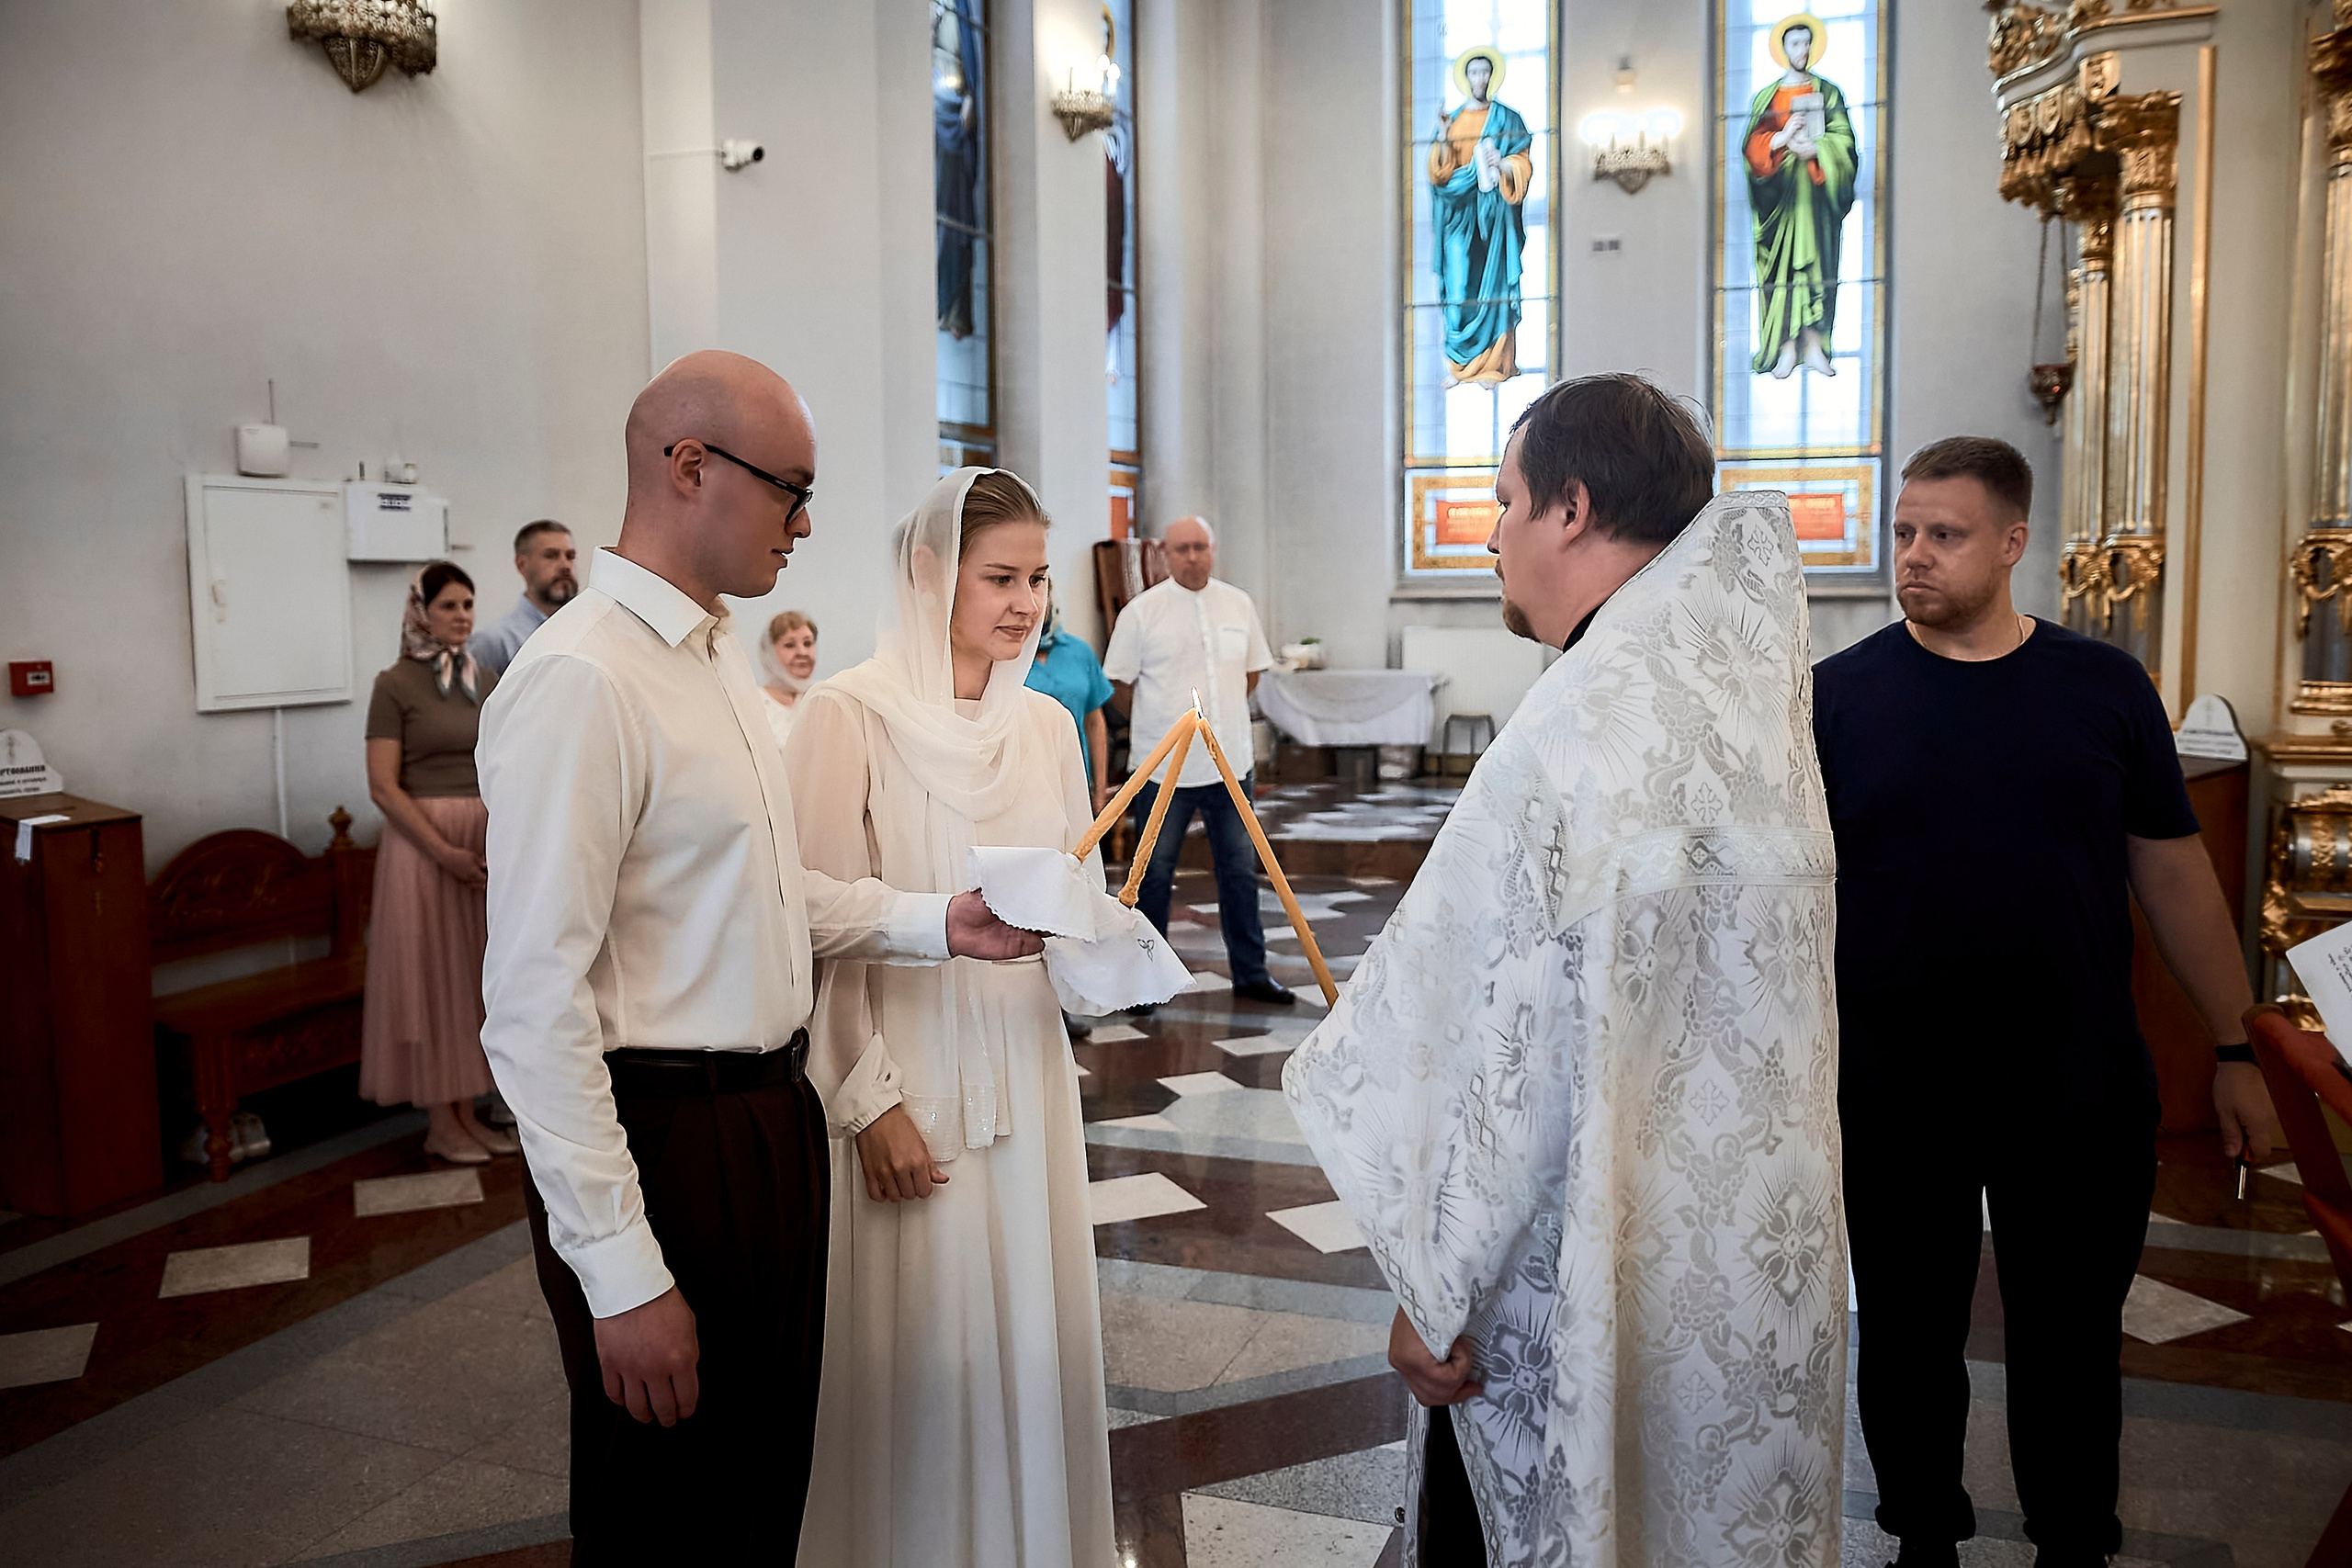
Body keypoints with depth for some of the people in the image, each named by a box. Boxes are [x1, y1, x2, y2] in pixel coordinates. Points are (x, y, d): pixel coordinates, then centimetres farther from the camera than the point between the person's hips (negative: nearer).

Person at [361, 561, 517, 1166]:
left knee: (474, 974, 10)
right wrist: (445, 851, -18)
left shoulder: (488, 683, 9)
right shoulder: (395, 685, -6)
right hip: (421, 843, -5)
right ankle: (440, 1124, 11)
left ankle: (466, 1111, 20)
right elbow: (383, 787, -12)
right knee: (429, 974, 2)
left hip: (486, 843, 5)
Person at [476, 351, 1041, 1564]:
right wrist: (622, 1276, -21)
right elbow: (535, 1007, -22)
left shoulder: (718, 655, 10)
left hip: (770, 1117, 9)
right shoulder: (580, 680, -20)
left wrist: (935, 923, 5)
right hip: (665, 1139, -8)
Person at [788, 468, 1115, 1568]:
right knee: (916, 1347, 5)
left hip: (1025, 1075, 5)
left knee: (1029, 1332, 14)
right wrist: (871, 1100, -13)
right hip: (905, 1079, -5)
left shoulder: (1047, 723, 7)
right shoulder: (850, 714, -10)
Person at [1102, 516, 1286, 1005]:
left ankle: (1250, 972, 22)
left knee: (1240, 870, 11)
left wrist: (1218, 718, 13)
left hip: (1231, 763, 4)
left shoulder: (1238, 605, 6)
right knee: (1155, 873, 6)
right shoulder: (1141, 611, -6)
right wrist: (1161, 728, 4)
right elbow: (1119, 685, -2)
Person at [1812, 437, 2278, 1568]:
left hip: (2082, 1093, 1)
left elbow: (2174, 873, 5)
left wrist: (2236, 1049, 5)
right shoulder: (1840, 694, -4)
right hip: (1893, 1096, -1)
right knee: (1909, 1338, 15)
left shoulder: (2104, 688, 1)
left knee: (2071, 1345, 15)